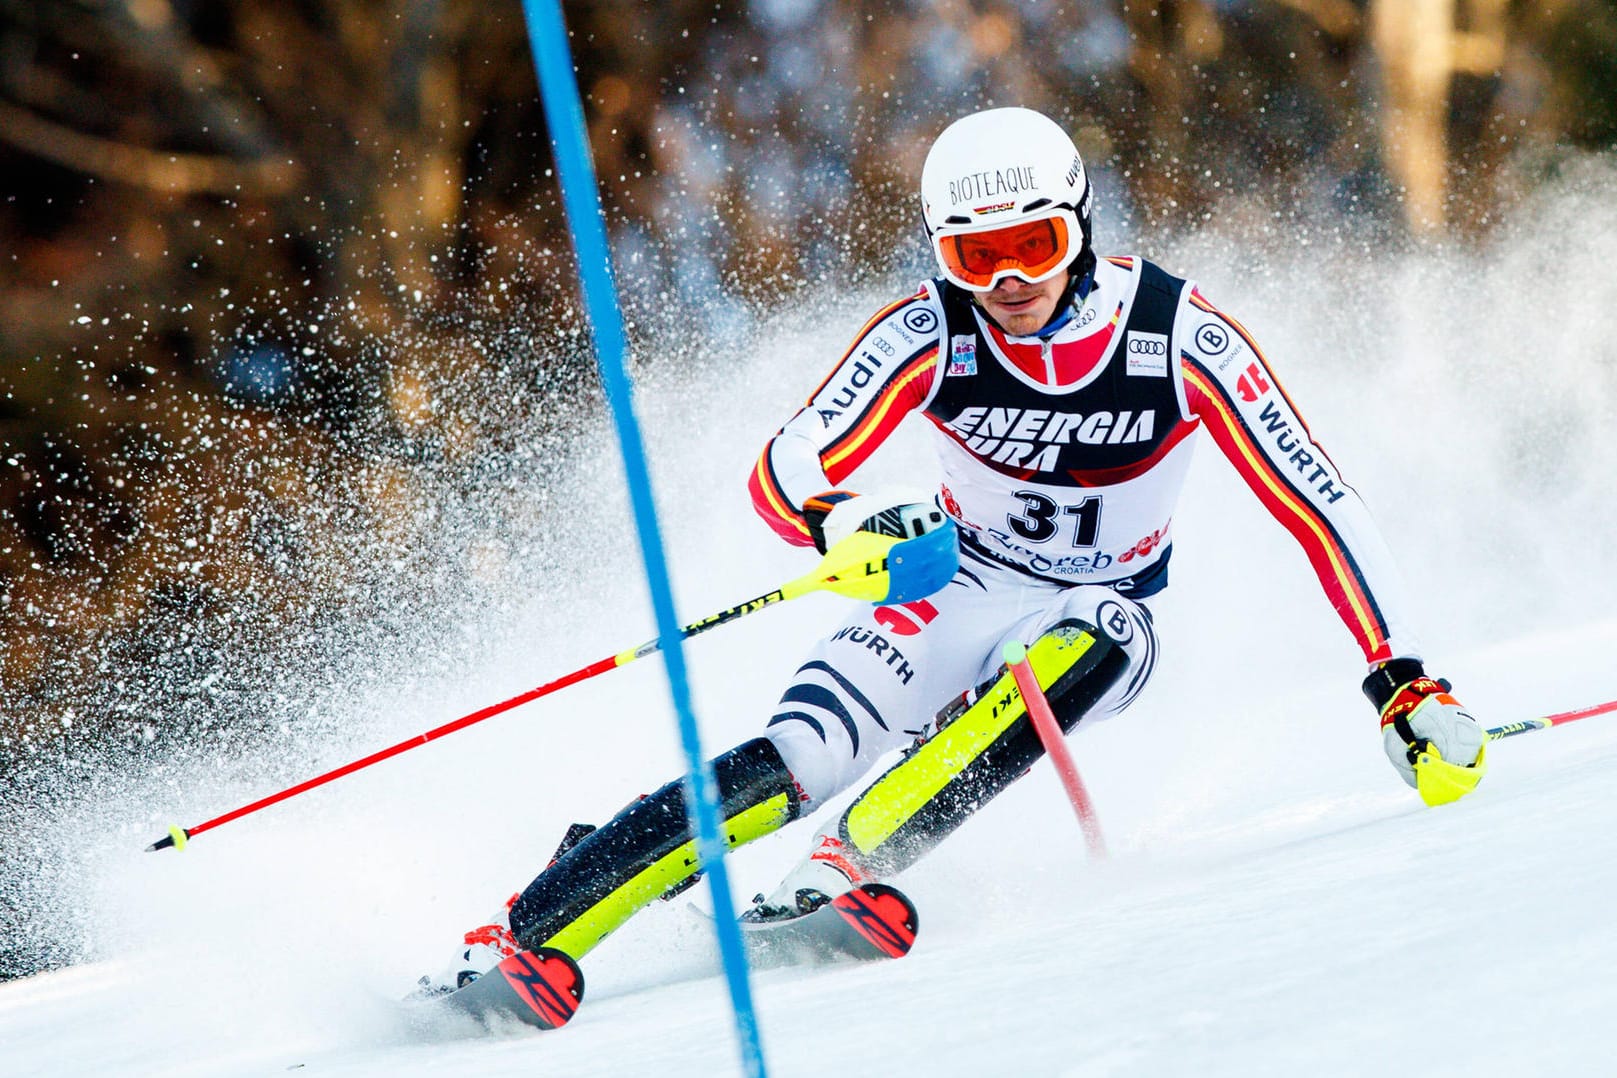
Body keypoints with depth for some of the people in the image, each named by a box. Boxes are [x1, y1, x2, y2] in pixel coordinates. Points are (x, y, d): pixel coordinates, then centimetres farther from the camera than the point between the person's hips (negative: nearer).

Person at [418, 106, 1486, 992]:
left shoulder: (1179, 337, -21)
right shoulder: (929, 335, -18)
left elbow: (1319, 507, -18)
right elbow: (785, 471, -19)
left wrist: (1404, 676, -23)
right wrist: (849, 523, -42)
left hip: (1098, 621, 0)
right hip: (962, 586, 0)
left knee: (1100, 640, -36)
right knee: (791, 763, -24)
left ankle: (849, 864, -38)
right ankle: (517, 936, -25)